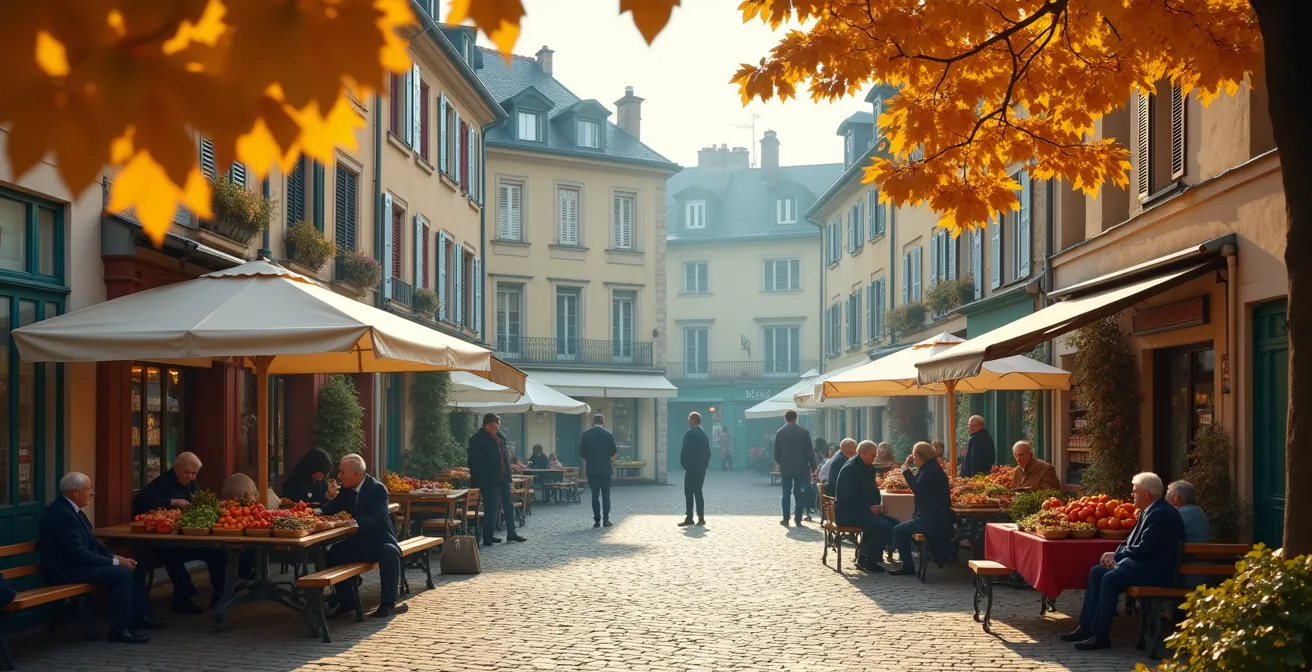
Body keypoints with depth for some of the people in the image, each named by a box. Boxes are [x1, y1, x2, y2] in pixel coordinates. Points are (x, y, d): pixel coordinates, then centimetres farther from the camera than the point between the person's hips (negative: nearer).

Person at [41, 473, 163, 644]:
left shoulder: (71, 509, 9)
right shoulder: (61, 514, -22)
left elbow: (91, 540, 16)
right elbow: (78, 553, -25)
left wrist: (114, 556, 0)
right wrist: (115, 562, -19)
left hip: (78, 563, 11)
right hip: (67, 570, -10)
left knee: (133, 567, 7)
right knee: (122, 573, -22)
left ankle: (139, 616, 16)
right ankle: (120, 629, -17)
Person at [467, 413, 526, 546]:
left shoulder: (500, 436, 10)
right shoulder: (477, 440, -12)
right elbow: (474, 463, -14)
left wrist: (508, 474, 13)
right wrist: (477, 484, -18)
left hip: (503, 478, 8)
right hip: (489, 481, -8)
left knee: (509, 506, 15)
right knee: (491, 509, -3)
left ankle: (511, 533, 27)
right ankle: (488, 538, 6)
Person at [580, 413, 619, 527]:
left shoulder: (585, 435, -2)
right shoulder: (608, 434, -5)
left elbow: (582, 453, 1)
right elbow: (613, 453, -1)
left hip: (591, 469, 1)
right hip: (605, 469, -1)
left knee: (595, 495, 4)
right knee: (606, 494, 6)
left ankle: (597, 520, 1)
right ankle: (606, 519, 1)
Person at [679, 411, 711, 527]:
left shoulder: (690, 434, -15)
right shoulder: (704, 434, 12)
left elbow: (685, 452, -16)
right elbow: (708, 452, 15)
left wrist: (684, 464, -4)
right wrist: (705, 464, 17)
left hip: (692, 469, -8)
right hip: (702, 468, 8)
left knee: (689, 493, -3)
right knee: (698, 492, 10)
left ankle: (689, 518, -4)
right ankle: (701, 518, 9)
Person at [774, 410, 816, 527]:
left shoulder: (780, 433, -2)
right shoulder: (804, 432, -4)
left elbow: (776, 453, 2)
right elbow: (810, 451, -4)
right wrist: (813, 466, 3)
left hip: (785, 469, 1)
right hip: (801, 468, -1)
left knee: (786, 494, 7)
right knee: (800, 494, 4)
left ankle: (786, 519, 4)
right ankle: (798, 518, 2)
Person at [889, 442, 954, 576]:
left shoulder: (930, 471, -16)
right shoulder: (932, 468, 16)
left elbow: (916, 489, -20)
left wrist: (906, 470, -13)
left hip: (932, 520, -11)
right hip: (935, 517, 11)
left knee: (898, 531, -7)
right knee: (902, 529, 25)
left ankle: (908, 566, -4)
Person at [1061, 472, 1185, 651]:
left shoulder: (1161, 514, -19)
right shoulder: (1147, 511, 14)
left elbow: (1143, 549, -24)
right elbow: (1133, 542, 19)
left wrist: (1116, 555, -11)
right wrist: (1116, 554, 0)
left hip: (1156, 570, -11)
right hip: (1144, 563, 11)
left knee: (1111, 578, -26)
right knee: (1097, 571, 3)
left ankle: (1101, 635, -20)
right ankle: (1086, 627, 2)